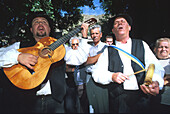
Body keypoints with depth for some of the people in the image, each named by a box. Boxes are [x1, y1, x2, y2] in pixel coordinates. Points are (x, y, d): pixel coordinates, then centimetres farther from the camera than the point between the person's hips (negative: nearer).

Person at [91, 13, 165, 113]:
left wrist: (156, 82, -23)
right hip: (118, 100, 0)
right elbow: (96, 73, 1)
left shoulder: (142, 45, 7)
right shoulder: (108, 51, 5)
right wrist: (111, 76, -18)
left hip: (141, 98, 1)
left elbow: (155, 67, -2)